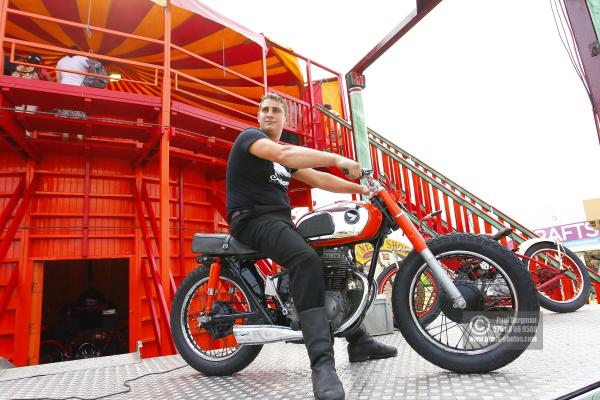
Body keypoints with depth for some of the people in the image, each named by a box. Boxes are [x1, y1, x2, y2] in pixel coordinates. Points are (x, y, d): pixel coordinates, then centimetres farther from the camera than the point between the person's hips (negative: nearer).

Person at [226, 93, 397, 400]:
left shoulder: (290, 154, 21)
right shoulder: (249, 136, -5)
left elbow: (318, 180, 15)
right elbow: (282, 154, -25)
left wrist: (360, 189, 6)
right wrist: (336, 158, -33)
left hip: (281, 220, 9)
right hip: (253, 218, -9)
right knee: (306, 259, -34)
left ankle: (359, 341, 16)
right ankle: (322, 364, -38)